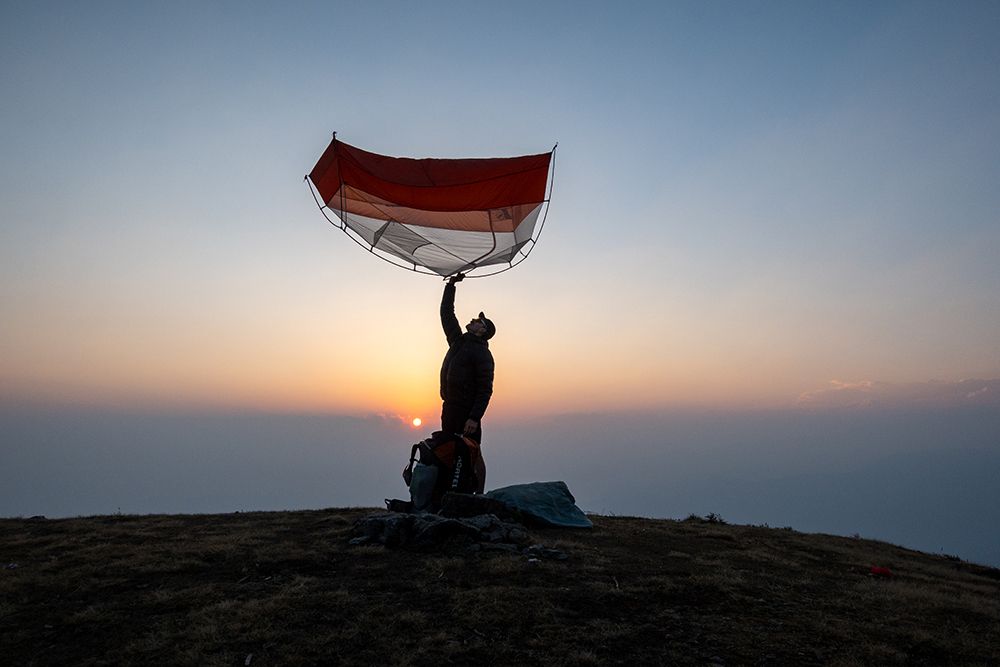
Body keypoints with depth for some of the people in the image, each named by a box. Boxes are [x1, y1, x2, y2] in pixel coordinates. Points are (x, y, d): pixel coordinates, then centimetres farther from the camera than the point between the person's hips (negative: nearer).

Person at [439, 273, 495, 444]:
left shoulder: (482, 353, -8)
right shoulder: (458, 341, 15)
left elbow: (485, 389, -14)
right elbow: (446, 313, 22)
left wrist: (475, 418, -21)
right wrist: (451, 284, 20)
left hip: (466, 413, -8)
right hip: (449, 408, 8)